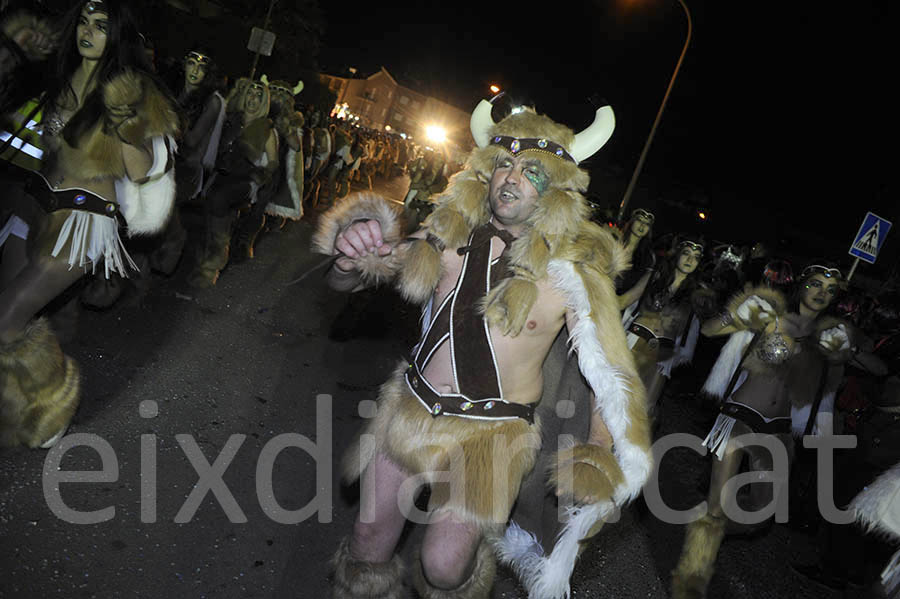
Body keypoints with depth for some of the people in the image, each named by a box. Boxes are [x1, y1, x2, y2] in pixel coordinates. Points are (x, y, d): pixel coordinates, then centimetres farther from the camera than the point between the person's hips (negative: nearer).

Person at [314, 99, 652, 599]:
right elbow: (343, 280, 2)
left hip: (489, 434, -3)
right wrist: (353, 253, -22)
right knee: (369, 545, 14)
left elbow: (612, 374, -10)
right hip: (410, 408, 4)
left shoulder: (574, 269, -14)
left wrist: (599, 457, -23)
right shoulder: (449, 234, -5)